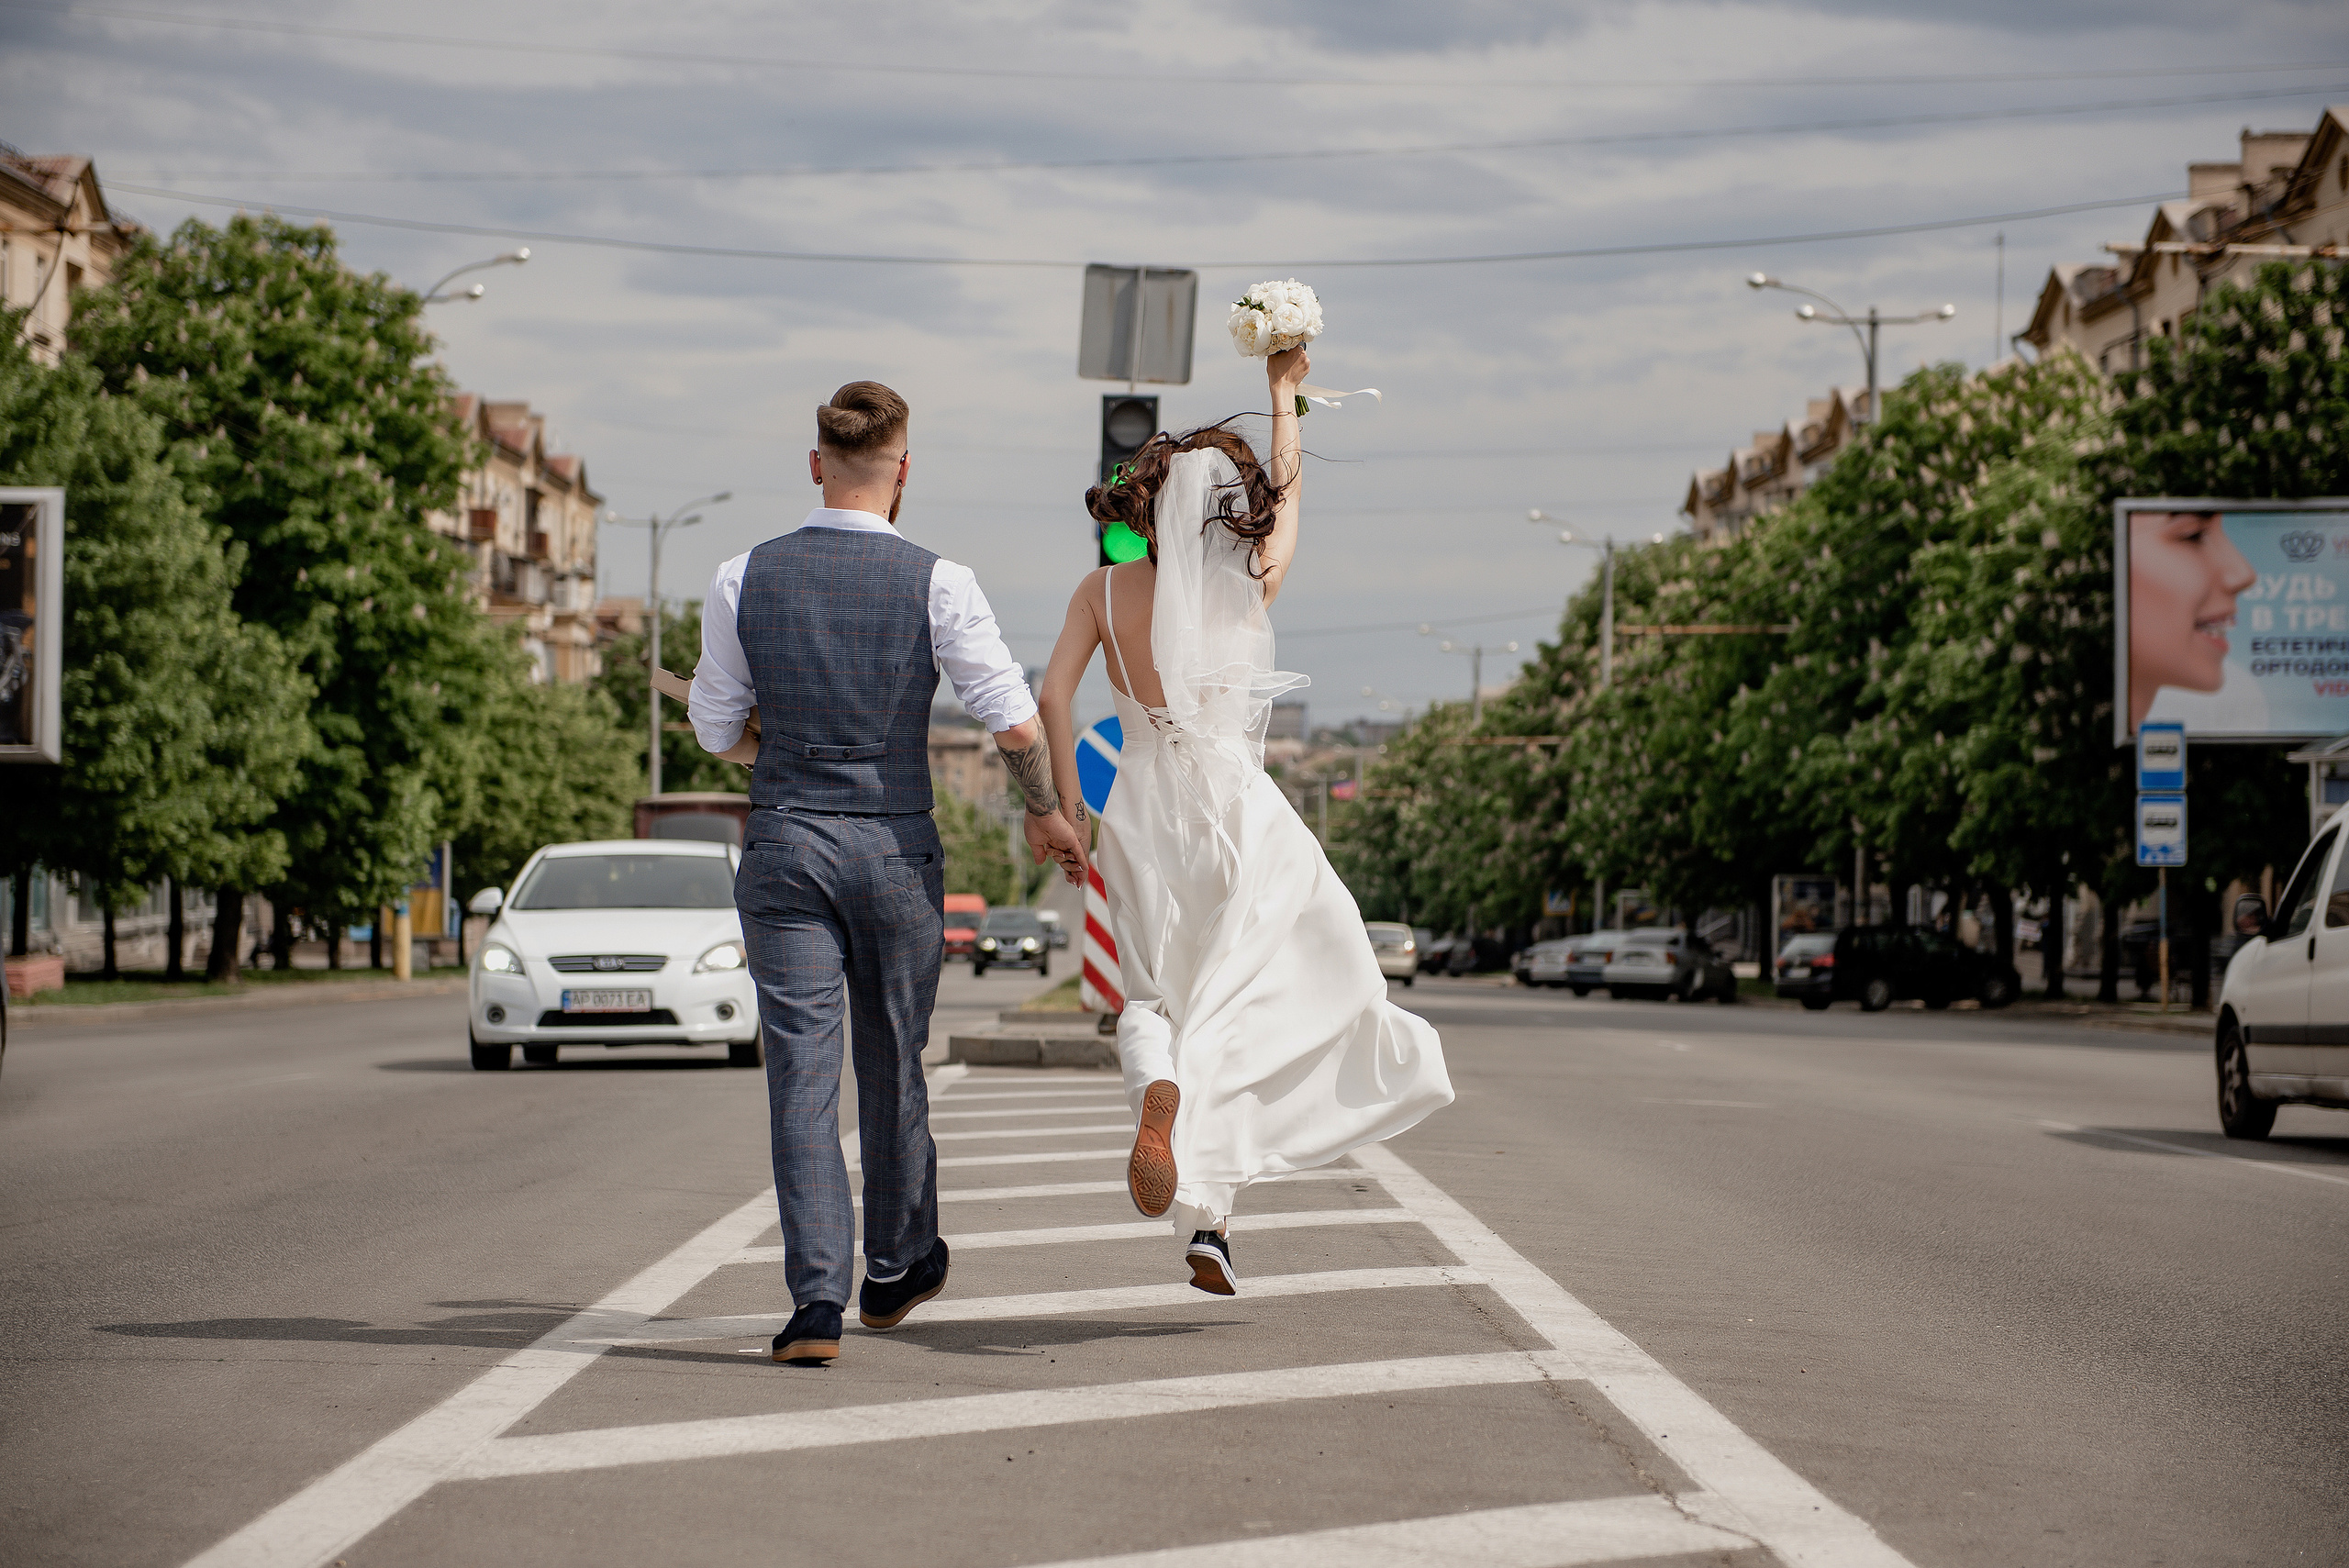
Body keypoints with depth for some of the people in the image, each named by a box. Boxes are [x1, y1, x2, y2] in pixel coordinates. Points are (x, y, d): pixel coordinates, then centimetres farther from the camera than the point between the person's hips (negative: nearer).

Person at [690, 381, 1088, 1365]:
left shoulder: (744, 581, -2)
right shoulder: (937, 583, -7)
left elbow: (717, 730, 6)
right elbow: (1015, 725, -10)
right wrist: (1046, 813, 8)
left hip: (784, 844, 0)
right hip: (896, 849, 0)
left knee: (802, 1070, -1)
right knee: (893, 1063, 16)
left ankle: (817, 1299, -12)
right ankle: (896, 1271, 34)